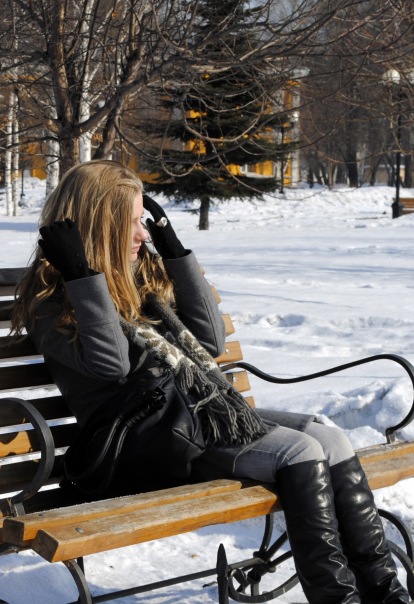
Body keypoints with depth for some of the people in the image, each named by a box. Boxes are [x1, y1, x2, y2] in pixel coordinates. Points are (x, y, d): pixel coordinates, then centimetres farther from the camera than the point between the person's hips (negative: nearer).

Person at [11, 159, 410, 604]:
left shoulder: (141, 273, 18)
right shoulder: (50, 301, -2)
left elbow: (210, 341, 15)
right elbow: (111, 363, -19)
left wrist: (175, 249, 14)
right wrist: (82, 273, -18)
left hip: (214, 410, 8)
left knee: (331, 440, -13)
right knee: (300, 453, -23)